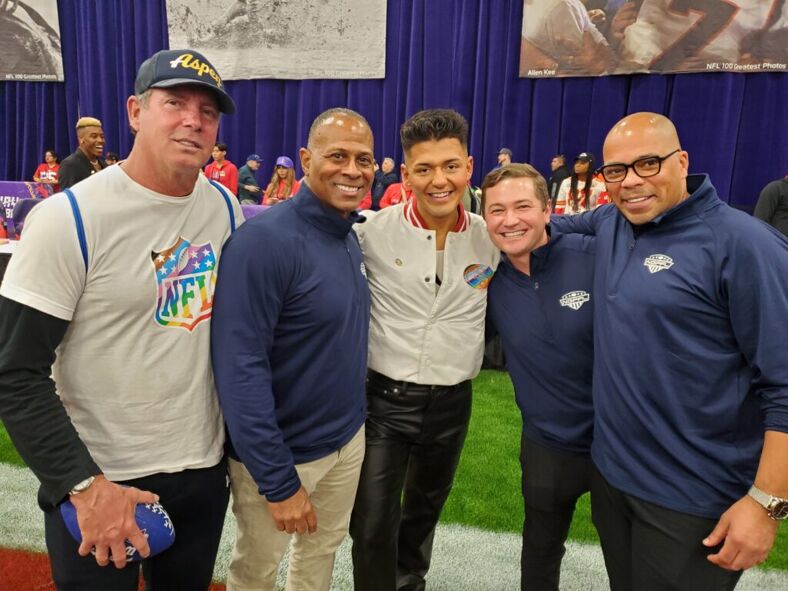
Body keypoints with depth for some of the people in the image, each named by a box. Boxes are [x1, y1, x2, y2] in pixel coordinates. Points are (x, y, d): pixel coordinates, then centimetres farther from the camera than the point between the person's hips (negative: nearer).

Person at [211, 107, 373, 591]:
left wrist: (352, 421, 10)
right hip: (281, 452, -6)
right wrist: (278, 480, -22)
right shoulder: (264, 240, -24)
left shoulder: (353, 236, 1)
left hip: (349, 438, 7)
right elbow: (240, 368, -26)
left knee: (324, 549, 26)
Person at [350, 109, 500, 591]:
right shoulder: (372, 231, -14)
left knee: (426, 508, 26)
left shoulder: (491, 237, -4)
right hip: (386, 397, -3)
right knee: (373, 524, 3)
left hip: (454, 401, 4)